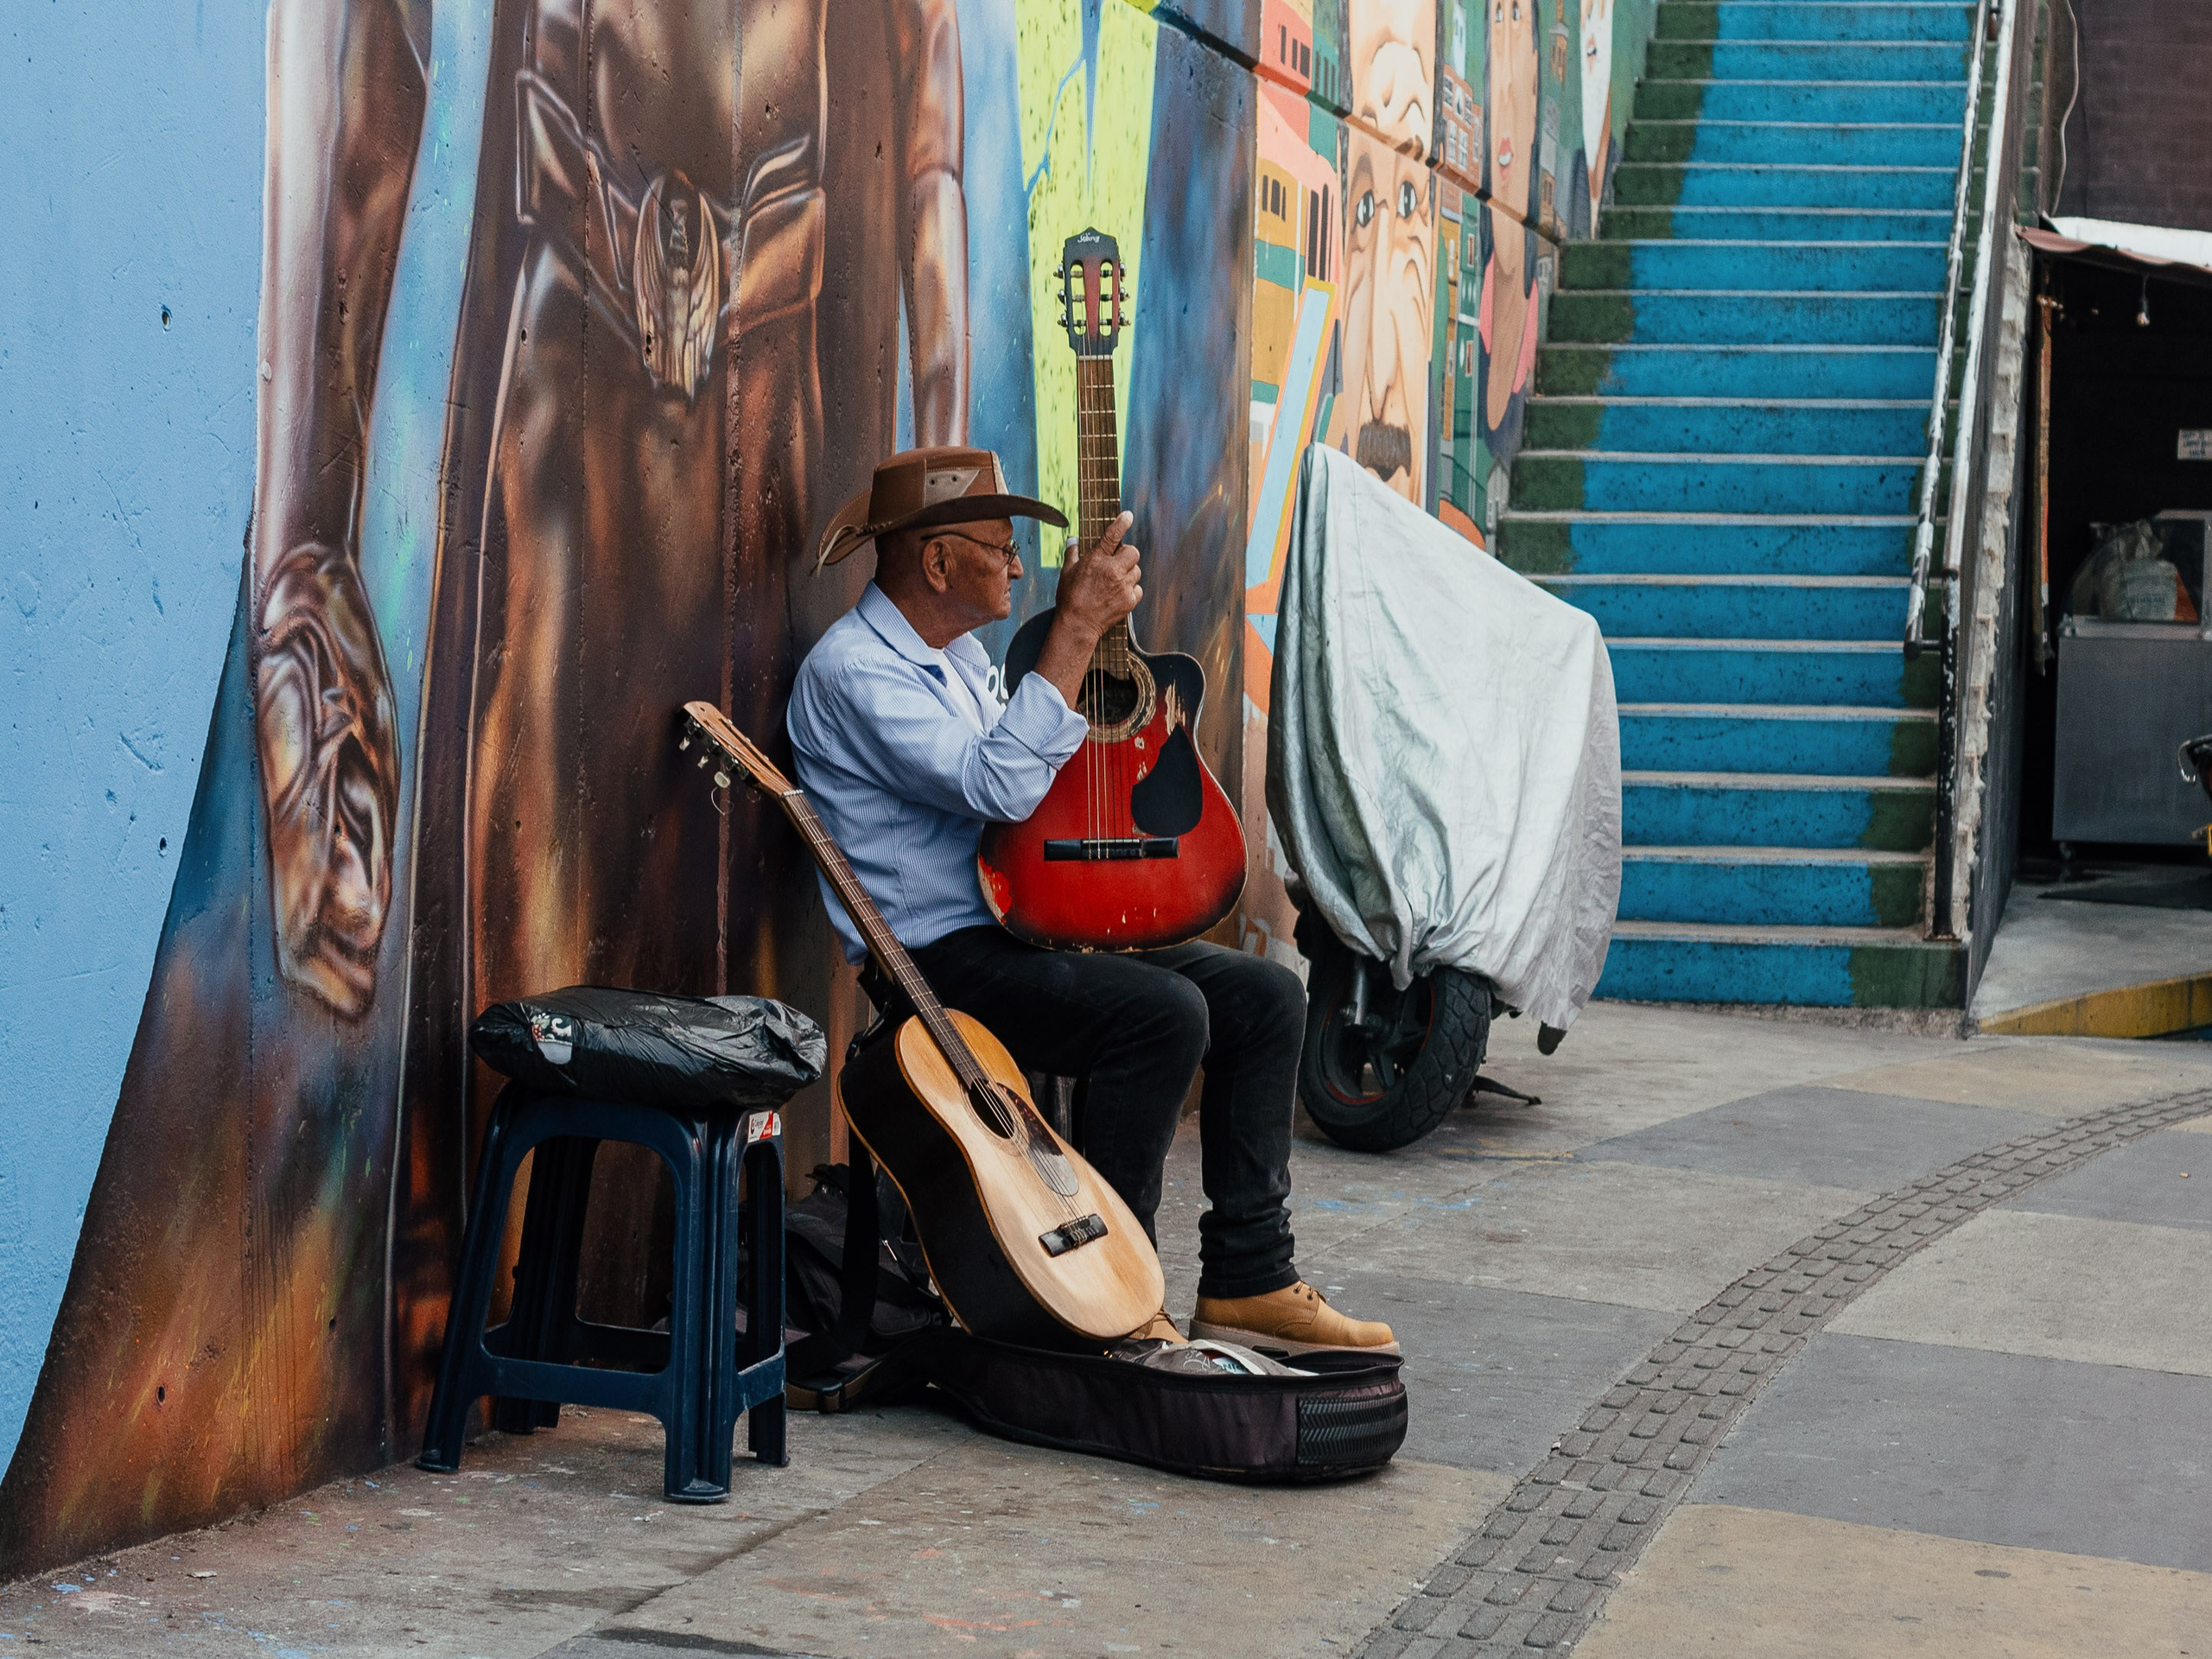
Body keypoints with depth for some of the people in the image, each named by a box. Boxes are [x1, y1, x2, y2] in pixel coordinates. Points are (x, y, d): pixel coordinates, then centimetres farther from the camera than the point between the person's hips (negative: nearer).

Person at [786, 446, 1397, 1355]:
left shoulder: (961, 654, 18)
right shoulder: (850, 670, -14)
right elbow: (1000, 785, -26)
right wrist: (1077, 629, -23)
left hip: (1024, 929, 10)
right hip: (937, 959, -10)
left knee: (1265, 995, -2)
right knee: (1163, 1012, -30)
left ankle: (1247, 1279, 0)